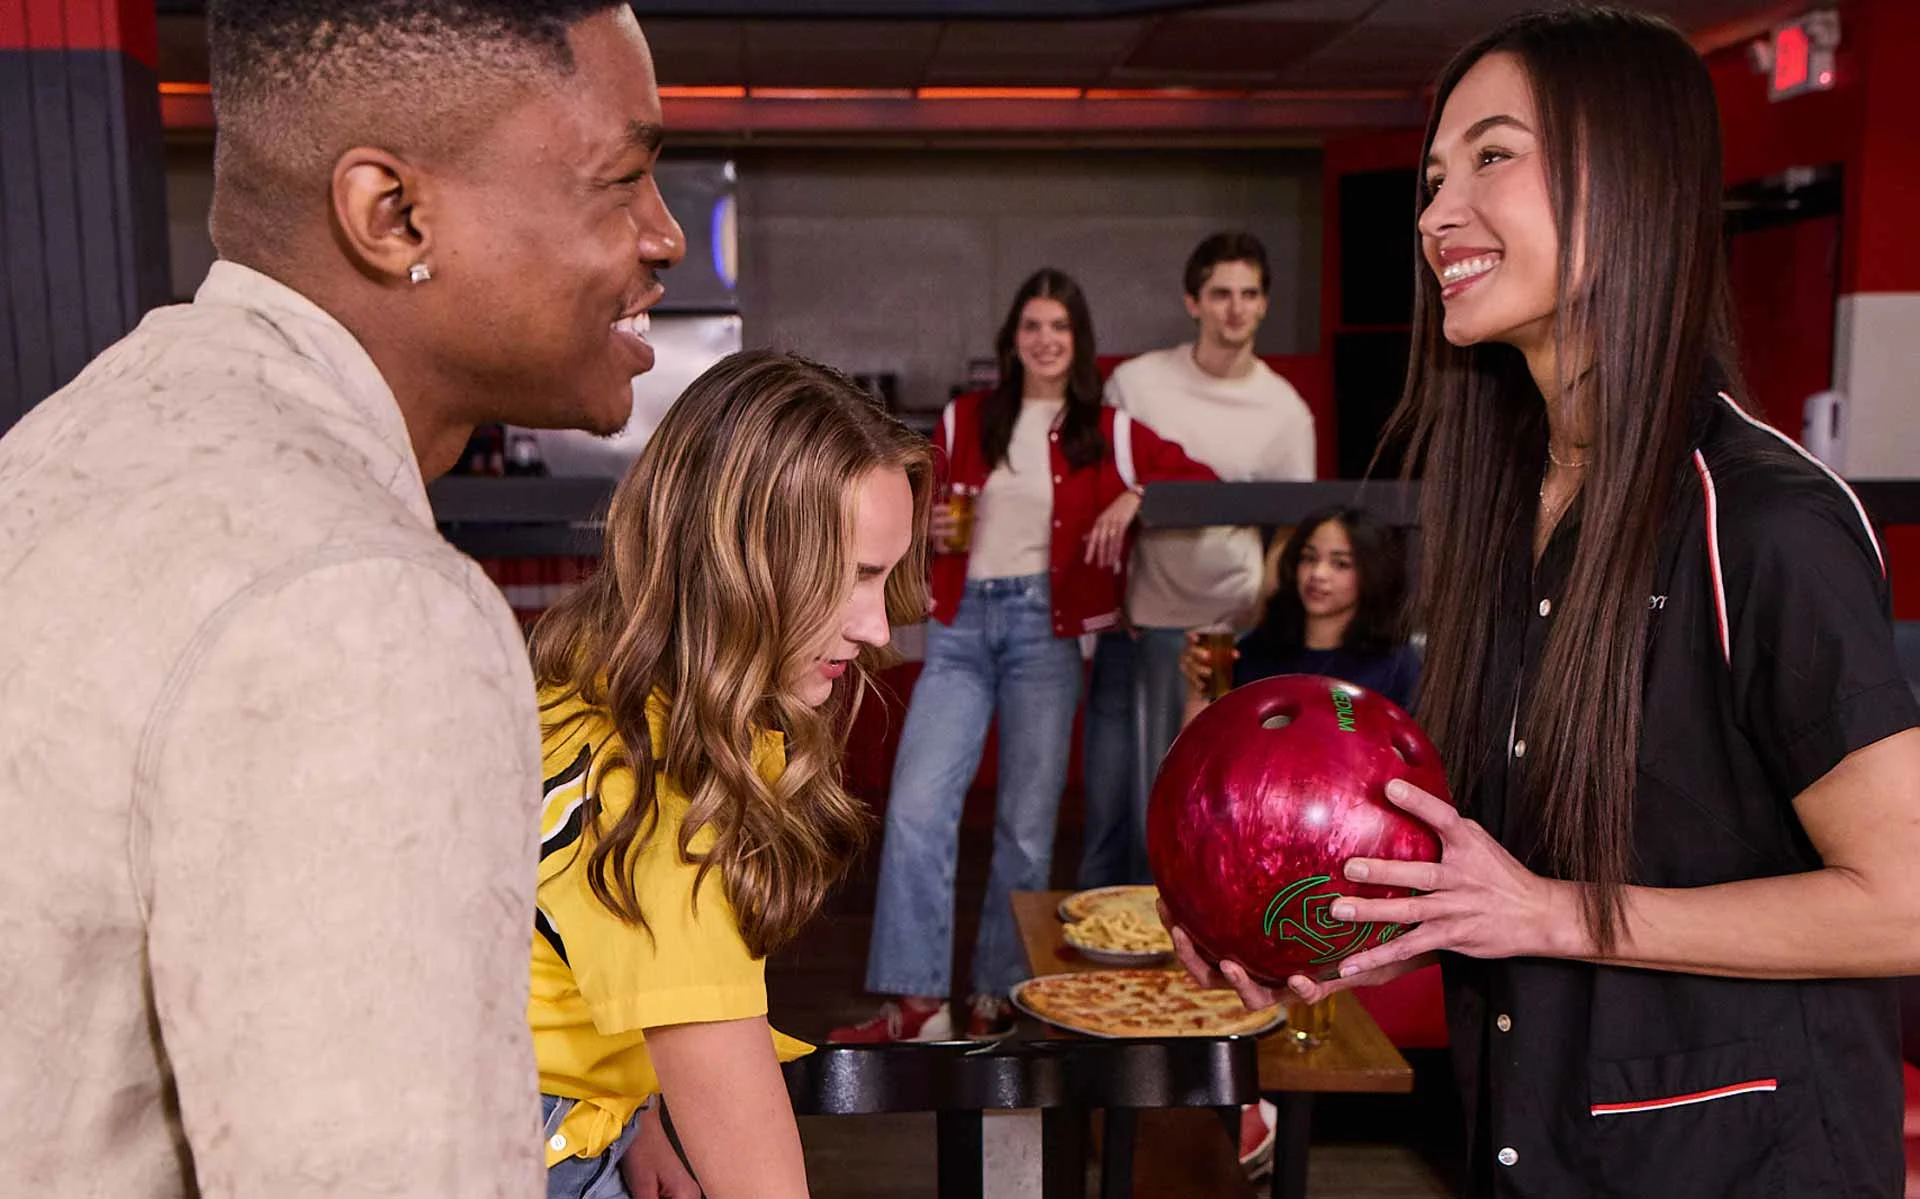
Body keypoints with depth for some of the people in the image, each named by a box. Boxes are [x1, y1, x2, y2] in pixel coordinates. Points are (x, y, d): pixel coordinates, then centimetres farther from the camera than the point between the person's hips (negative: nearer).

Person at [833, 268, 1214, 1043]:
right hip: (961, 626, 2)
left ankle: (997, 997, 17)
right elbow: (925, 509, 20)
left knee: (1028, 820, 2)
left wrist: (1135, 495, -12)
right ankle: (917, 1001, -4)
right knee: (917, 804, -10)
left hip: (1045, 628, -1)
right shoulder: (964, 420, 11)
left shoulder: (1108, 432, 5)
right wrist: (931, 532, -2)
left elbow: (1202, 482, 4)